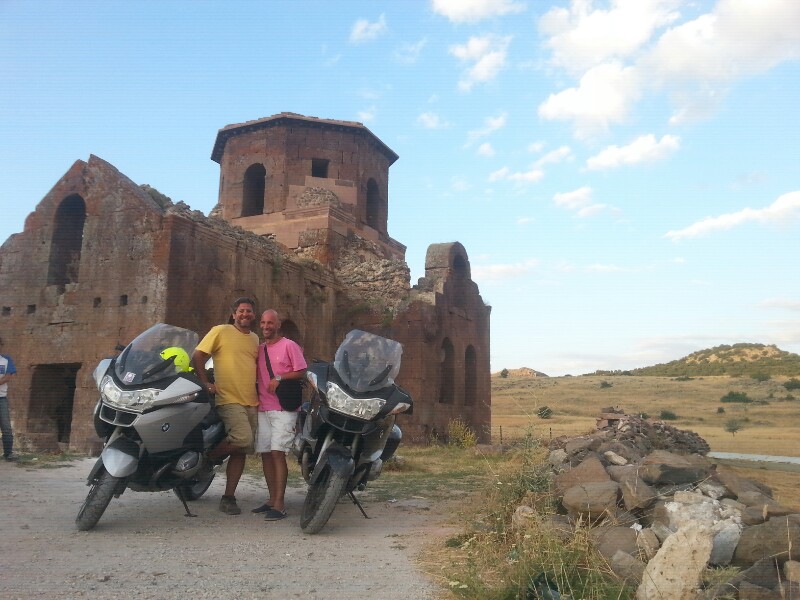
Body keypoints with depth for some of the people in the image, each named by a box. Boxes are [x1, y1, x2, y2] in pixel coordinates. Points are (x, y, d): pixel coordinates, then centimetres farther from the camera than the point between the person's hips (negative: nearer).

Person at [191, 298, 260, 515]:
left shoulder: (255, 339, 17)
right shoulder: (220, 331, -1)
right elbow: (197, 356, -1)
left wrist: (261, 390, 13)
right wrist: (206, 384, -7)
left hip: (251, 402, 6)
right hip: (229, 399, -6)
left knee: (241, 452, 6)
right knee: (243, 439, -25)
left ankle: (228, 497, 15)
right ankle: (209, 456, 2)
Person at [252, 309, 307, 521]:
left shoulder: (289, 345, -2)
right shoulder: (259, 349, 18)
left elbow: (302, 372, -5)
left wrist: (279, 378, -16)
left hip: (283, 408, -7)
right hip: (263, 408, 7)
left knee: (277, 452, -13)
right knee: (265, 453, 7)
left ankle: (279, 504, -11)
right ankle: (272, 499, 18)